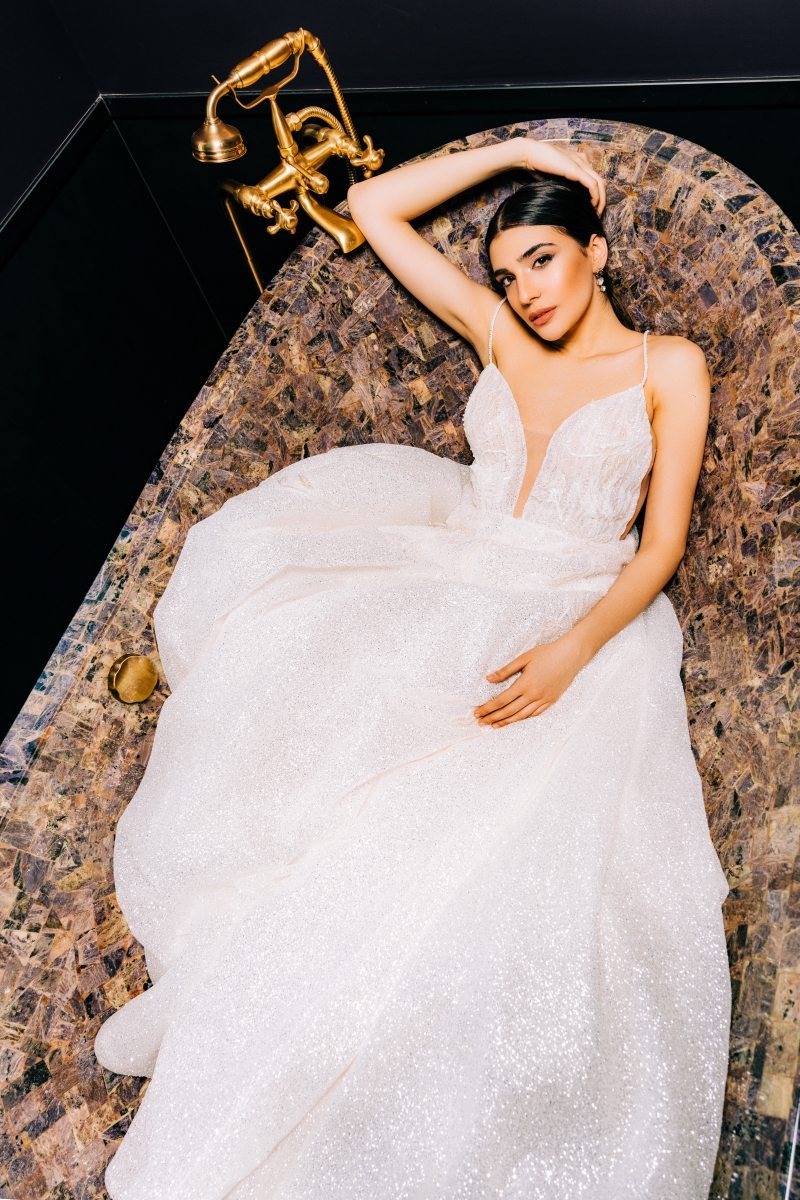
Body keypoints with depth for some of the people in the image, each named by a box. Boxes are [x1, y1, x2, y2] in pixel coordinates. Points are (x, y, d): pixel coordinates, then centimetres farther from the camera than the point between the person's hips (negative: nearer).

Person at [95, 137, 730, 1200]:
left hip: (582, 624, -3)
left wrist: (573, 650, -19)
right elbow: (373, 207, 18)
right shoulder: (501, 332, 15)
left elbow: (661, 545, -2)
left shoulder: (668, 367, 5)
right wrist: (515, 150, 16)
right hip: (450, 593, 4)